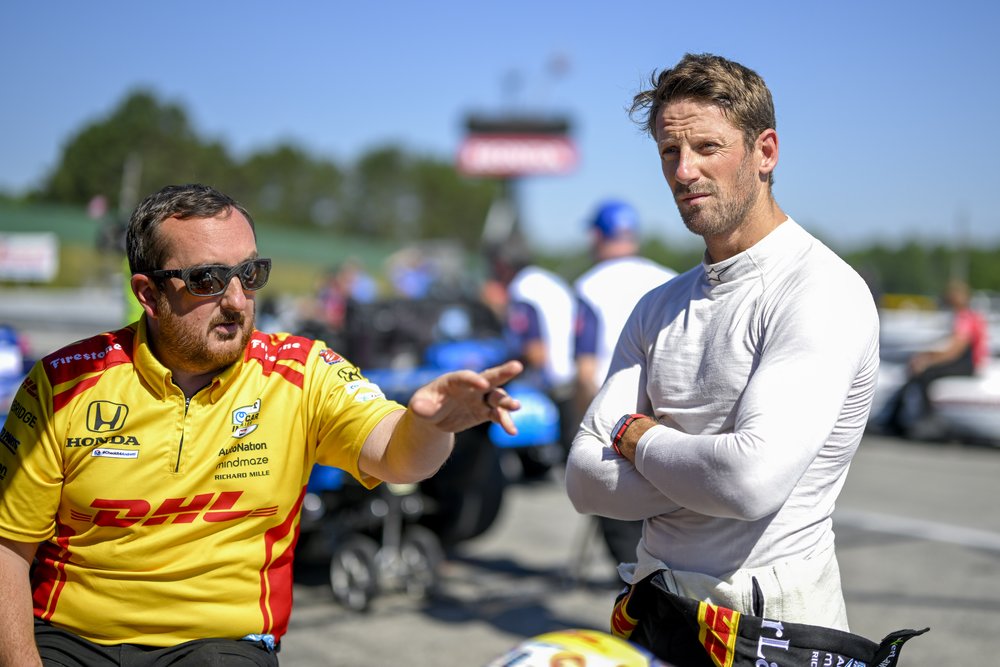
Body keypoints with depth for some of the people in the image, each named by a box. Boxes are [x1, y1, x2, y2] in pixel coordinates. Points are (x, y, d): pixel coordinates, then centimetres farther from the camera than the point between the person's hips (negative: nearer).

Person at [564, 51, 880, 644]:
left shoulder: (824, 293, -13)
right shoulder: (658, 308, 9)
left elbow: (752, 481, -25)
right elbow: (586, 481, 2)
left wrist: (638, 437, -8)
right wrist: (704, 472, -14)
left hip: (777, 622, -6)